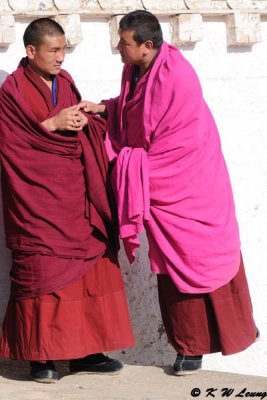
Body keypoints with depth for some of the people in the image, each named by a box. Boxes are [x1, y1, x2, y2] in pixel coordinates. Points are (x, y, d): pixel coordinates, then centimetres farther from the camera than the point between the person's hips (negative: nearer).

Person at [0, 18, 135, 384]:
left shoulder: (65, 83, 12)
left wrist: (86, 118, -5)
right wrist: (53, 124, -16)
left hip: (73, 195, 6)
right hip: (38, 199, -6)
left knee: (87, 268, 3)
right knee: (42, 272, -6)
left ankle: (84, 352, 9)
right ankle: (41, 356, 0)